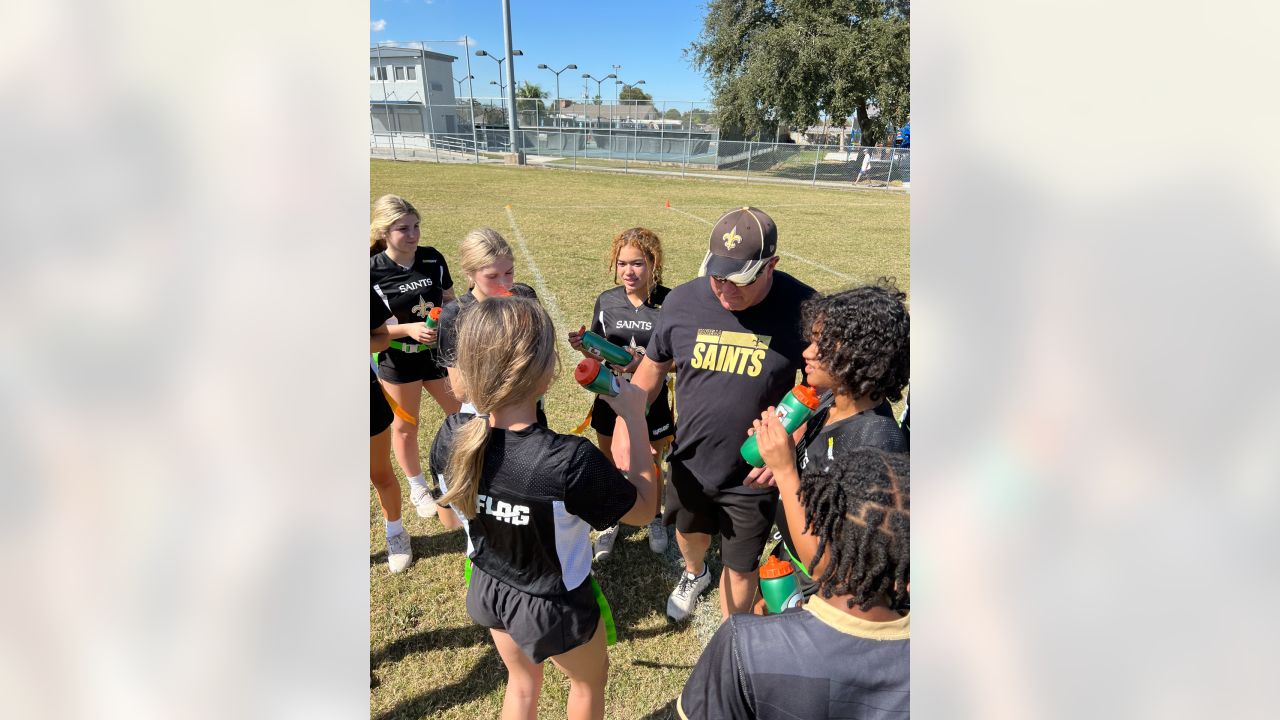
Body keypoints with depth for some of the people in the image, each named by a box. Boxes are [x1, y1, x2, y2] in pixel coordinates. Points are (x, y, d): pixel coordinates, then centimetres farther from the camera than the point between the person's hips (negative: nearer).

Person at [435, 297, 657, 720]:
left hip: (486, 589, 5)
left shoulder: (451, 439, -24)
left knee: (522, 681, 34)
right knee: (591, 677, 30)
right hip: (552, 605, -4)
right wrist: (636, 418, -16)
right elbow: (644, 508, -20)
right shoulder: (571, 461, -39)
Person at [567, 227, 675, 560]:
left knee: (651, 467, 19)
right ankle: (610, 523, 44)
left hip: (652, 400, -2)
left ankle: (655, 519, 47)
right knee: (610, 466, 19)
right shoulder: (607, 300, -6)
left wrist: (646, 362, -28)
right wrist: (582, 346, -18)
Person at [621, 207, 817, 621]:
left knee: (740, 567, 14)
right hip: (689, 463, 4)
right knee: (689, 530, 30)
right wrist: (624, 426, -8)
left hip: (753, 475, -3)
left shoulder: (801, 308, -21)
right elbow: (653, 366, 1)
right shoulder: (683, 300, -13)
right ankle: (694, 574, 66)